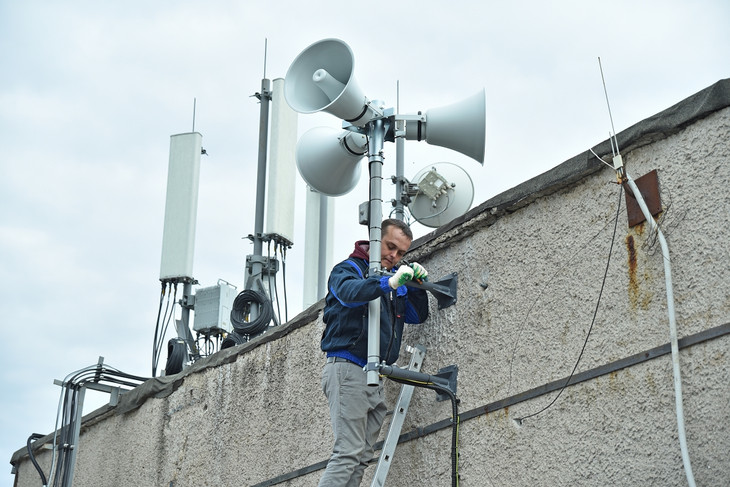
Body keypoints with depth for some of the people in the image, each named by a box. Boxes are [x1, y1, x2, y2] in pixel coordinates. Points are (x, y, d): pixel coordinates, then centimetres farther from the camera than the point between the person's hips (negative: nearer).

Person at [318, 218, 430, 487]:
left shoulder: (395, 278, 22)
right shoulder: (348, 269, 1)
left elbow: (418, 316, 23)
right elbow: (348, 292, -22)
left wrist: (418, 285, 4)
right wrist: (388, 283, -38)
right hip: (347, 368, -8)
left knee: (362, 457, 2)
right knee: (349, 452, -18)